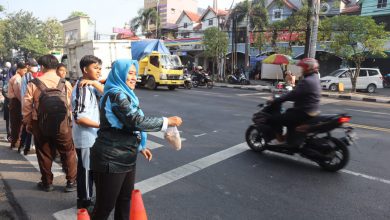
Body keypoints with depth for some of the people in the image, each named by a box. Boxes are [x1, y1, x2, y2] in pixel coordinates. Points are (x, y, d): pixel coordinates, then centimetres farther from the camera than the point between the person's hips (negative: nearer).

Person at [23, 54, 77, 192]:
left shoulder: (33, 84, -5)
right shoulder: (65, 84, -5)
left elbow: (27, 106, -2)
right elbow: (71, 105, -5)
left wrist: (28, 123, 12)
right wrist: (70, 121, 9)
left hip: (40, 126, 1)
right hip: (63, 125, 0)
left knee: (44, 154, 15)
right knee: (68, 153, 12)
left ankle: (47, 183, 28)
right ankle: (71, 182, 18)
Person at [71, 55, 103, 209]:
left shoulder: (91, 86, 9)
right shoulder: (81, 89, -19)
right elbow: (79, 118, -24)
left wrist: (95, 83, -18)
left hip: (93, 137, 9)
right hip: (86, 138, -9)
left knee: (89, 169, 20)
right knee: (85, 171, 6)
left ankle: (86, 199, 36)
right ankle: (84, 202, 23)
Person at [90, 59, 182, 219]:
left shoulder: (123, 94, 13)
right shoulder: (116, 95, -18)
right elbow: (137, 121, -27)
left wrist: (140, 147, 17)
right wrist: (167, 121, -19)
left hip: (125, 158, 10)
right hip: (111, 160, -9)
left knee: (125, 200, 20)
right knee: (105, 205, 5)